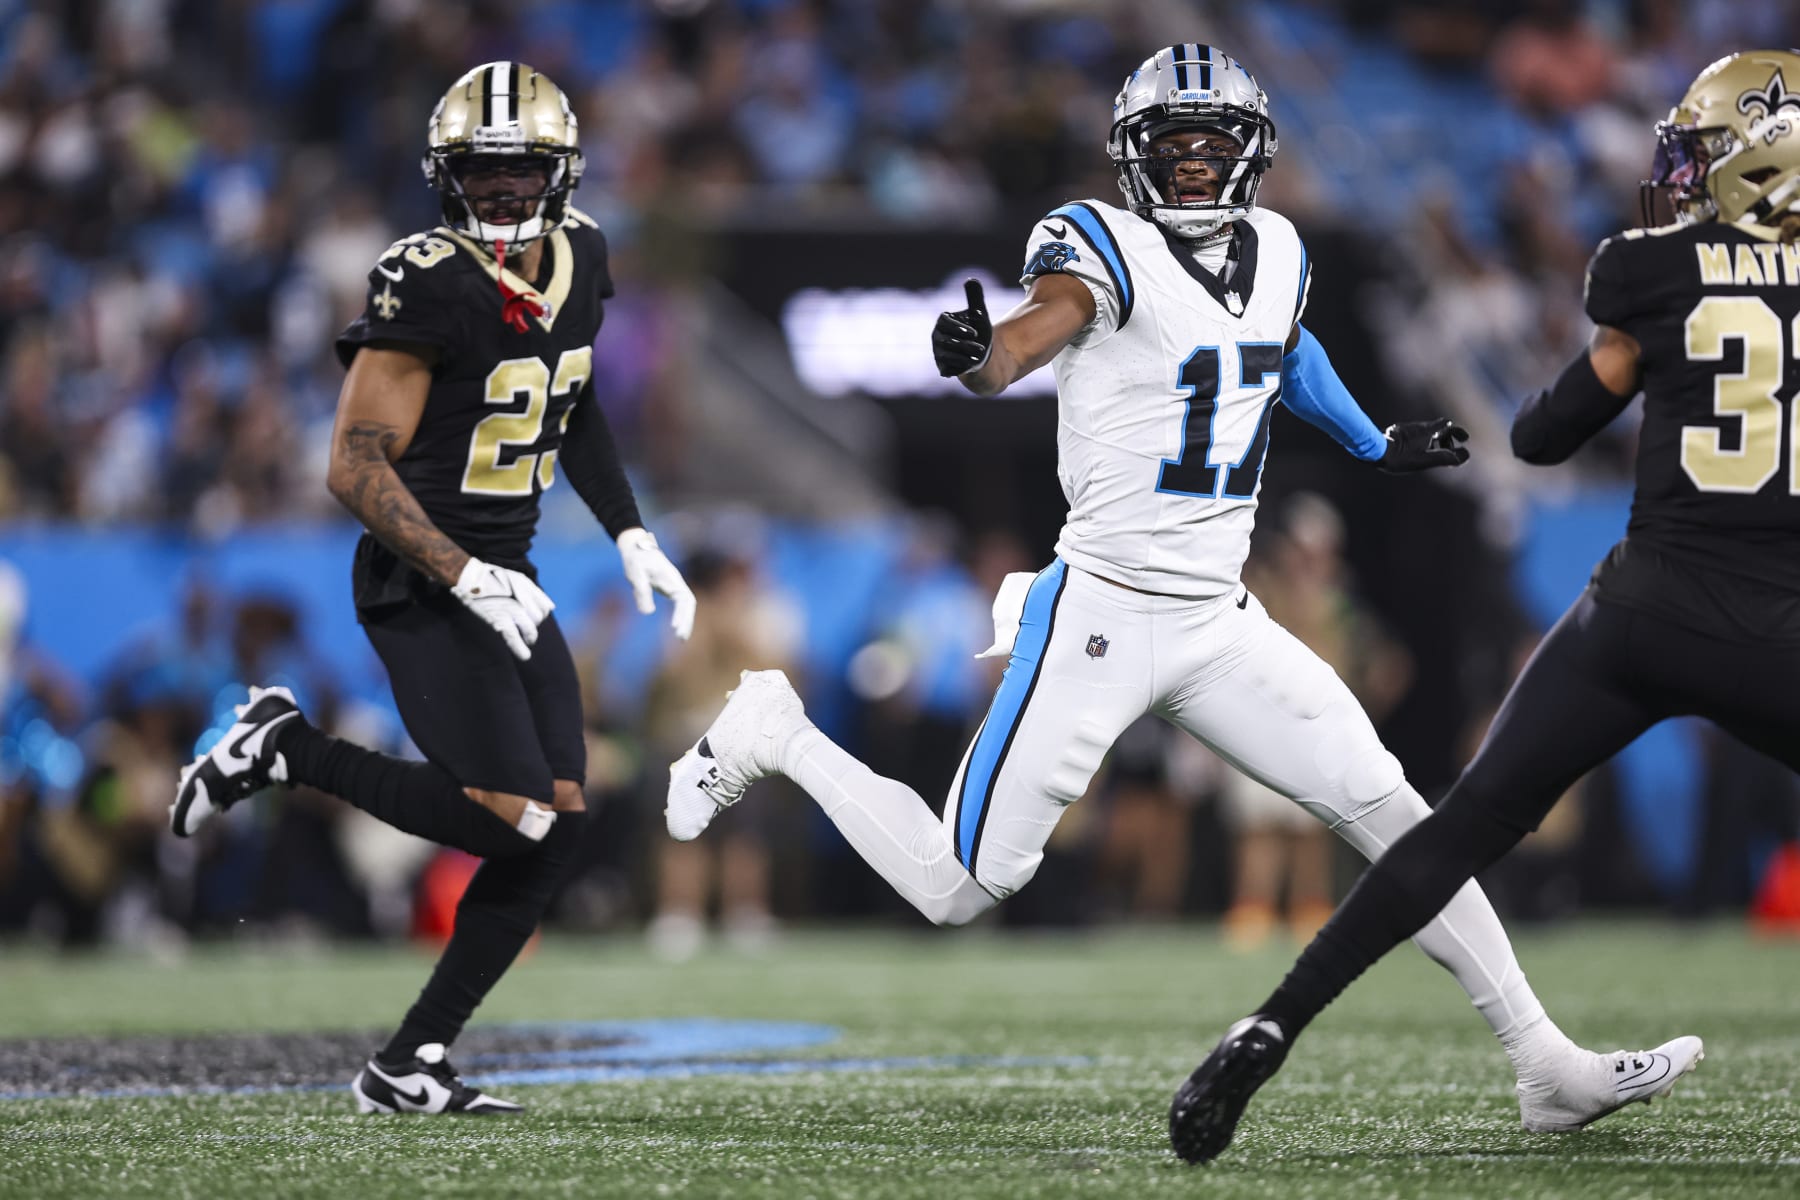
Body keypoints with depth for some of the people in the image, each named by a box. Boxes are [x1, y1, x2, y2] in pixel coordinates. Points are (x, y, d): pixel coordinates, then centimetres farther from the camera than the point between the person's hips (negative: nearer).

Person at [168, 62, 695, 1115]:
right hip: (423, 587, -8)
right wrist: (466, 580, -24)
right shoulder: (429, 286, -19)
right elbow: (358, 468, -18)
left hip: (506, 580, 8)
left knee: (560, 828, 2)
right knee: (513, 821, -16)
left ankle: (409, 1067, 7)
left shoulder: (580, 258, 5)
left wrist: (631, 535, 15)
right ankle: (288, 749, 1)